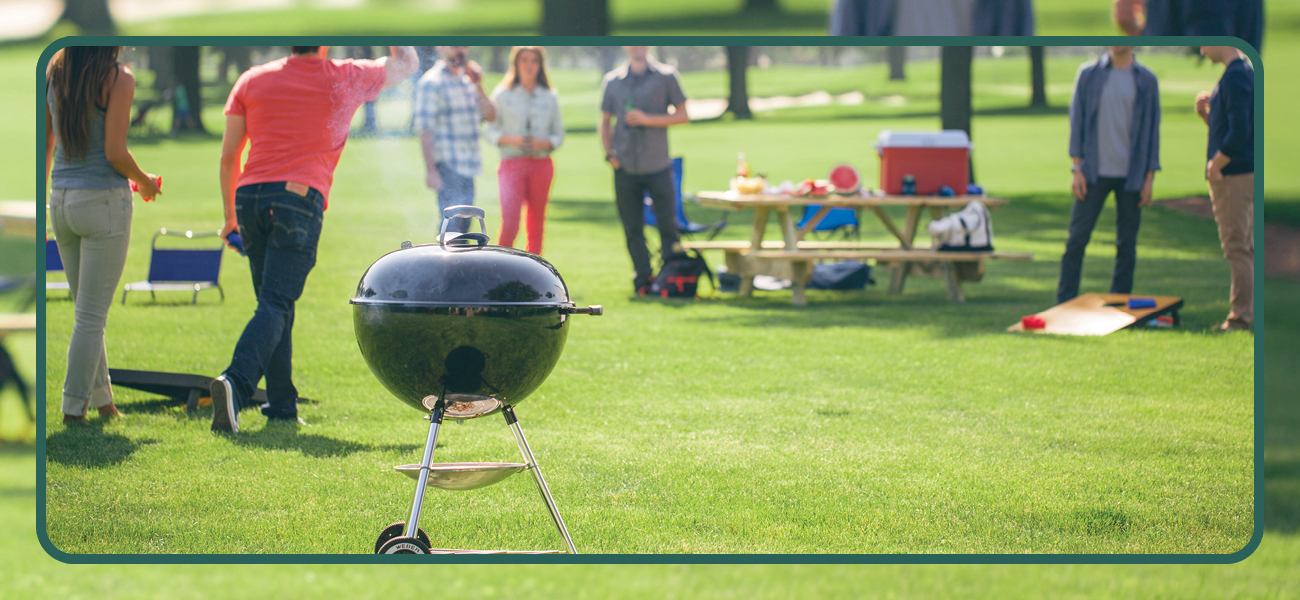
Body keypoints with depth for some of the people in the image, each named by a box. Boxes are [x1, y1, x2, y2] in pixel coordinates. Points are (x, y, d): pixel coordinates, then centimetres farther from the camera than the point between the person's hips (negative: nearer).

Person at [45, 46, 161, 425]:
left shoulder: (54, 70, 6)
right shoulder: (118, 78, -12)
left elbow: (45, 145, 10)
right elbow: (115, 153, -15)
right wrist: (144, 182, 4)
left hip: (61, 200, 6)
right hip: (104, 200, -6)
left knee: (88, 311, 17)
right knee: (91, 315, 0)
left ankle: (102, 401, 23)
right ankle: (74, 408, 0)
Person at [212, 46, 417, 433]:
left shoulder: (252, 80, 13)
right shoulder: (346, 79, 8)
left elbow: (228, 156, 12)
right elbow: (405, 64, 27)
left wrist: (230, 215, 20)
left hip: (250, 197, 4)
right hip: (299, 197, -4)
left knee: (275, 302, 15)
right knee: (276, 304, -11)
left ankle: (282, 404, 14)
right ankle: (237, 381, -33)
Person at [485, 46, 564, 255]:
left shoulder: (550, 97, 9)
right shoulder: (502, 95, 5)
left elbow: (559, 134, 9)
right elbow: (490, 132, 4)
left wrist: (543, 143, -11)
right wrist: (510, 140, -14)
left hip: (541, 165, 2)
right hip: (512, 163, -2)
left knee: (536, 224, 4)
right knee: (509, 224, -14)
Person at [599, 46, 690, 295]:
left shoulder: (666, 76, 3)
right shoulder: (612, 81, 9)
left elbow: (683, 115, 1)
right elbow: (605, 122, 17)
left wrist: (648, 119, -10)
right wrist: (610, 153, 2)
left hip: (658, 166, -2)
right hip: (626, 169, 2)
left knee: (668, 226, -5)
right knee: (633, 229, 3)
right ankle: (643, 279, 11)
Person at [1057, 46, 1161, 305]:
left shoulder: (1147, 80, 4)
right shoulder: (1088, 74, 4)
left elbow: (1153, 128, 5)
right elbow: (1077, 120, 4)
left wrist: (1149, 177, 0)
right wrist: (1077, 169, -3)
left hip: (1131, 174, 1)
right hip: (1094, 173, 0)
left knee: (1127, 243, 3)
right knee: (1077, 238, -3)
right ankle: (1064, 304, 4)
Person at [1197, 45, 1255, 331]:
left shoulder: (1235, 77, -16)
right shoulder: (1245, 72, 17)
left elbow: (1239, 131, -24)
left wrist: (1215, 166, -16)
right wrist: (1206, 113, 8)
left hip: (1233, 177, -11)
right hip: (1245, 175, 11)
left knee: (1238, 249, -7)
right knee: (1246, 249, 14)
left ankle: (1242, 317, -6)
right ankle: (1248, 314, 19)